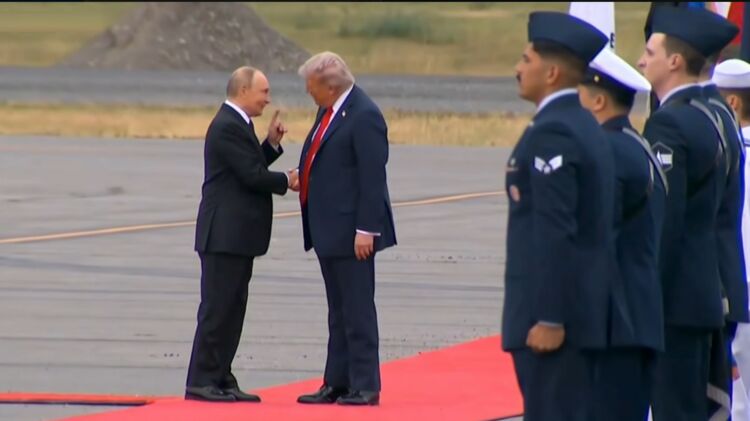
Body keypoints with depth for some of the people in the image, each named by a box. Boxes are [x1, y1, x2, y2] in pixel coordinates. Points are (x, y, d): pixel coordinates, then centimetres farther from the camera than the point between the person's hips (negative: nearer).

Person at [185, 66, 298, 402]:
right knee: (218, 308, -8)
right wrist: (286, 181, -5)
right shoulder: (228, 127, -16)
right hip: (225, 234, -10)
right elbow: (251, 176, -19)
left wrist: (271, 143, 8)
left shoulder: (237, 124, 17)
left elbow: (252, 167, 18)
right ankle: (201, 382, -6)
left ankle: (221, 378, 14)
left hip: (237, 235, 10)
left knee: (232, 309, 11)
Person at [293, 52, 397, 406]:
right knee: (338, 311, 14)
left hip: (351, 231, -10)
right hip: (329, 230, 10)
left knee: (357, 310, -4)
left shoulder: (364, 116, -17)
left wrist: (365, 230, -21)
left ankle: (365, 387, 0)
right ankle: (336, 384, 19)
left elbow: (373, 178, -19)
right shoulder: (329, 111, 12)